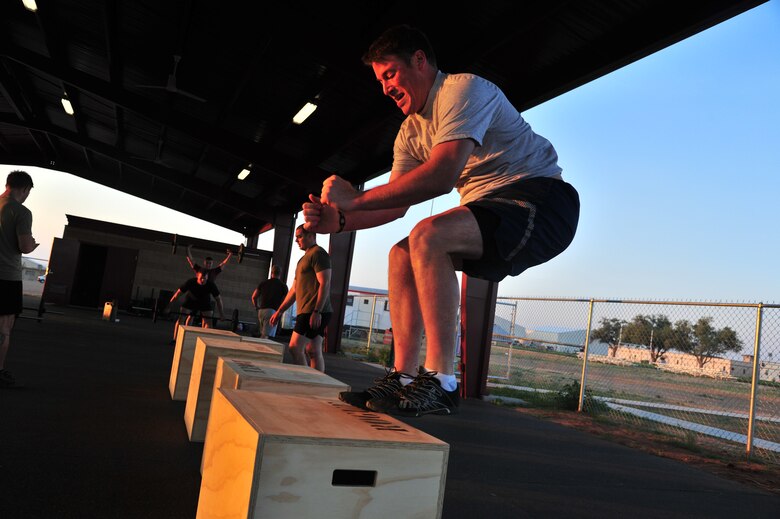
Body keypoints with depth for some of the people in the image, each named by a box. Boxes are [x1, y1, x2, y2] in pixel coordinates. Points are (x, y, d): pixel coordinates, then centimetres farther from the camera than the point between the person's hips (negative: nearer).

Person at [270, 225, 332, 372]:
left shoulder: (318, 254, -7)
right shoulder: (304, 259, 24)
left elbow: (324, 284, -17)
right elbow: (294, 289, 25)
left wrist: (316, 311, -24)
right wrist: (279, 311, 22)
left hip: (314, 312, -10)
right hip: (308, 312, 10)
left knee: (295, 347, -12)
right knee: (314, 351, 7)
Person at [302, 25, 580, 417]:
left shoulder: (464, 89, -13)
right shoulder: (411, 131, 14)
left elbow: (442, 174, -29)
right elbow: (396, 206, 8)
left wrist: (356, 199, -25)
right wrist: (339, 220, -8)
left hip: (541, 200, -9)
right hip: (489, 213, 9)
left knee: (427, 237, -29)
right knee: (402, 255, 0)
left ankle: (440, 383, -23)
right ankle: (404, 377, -2)